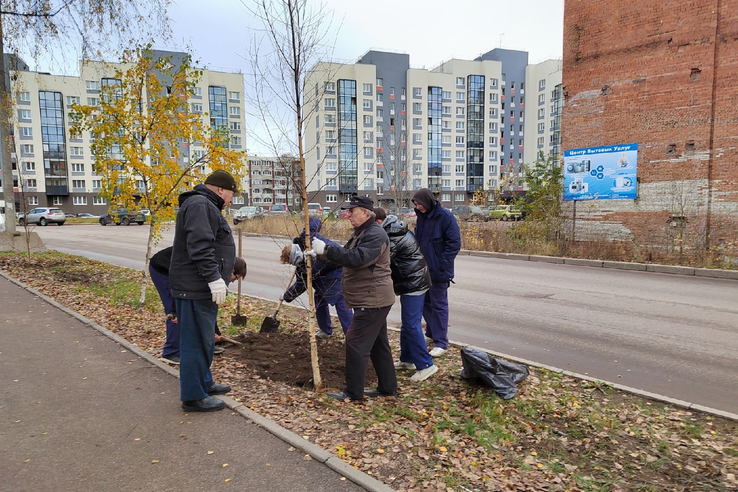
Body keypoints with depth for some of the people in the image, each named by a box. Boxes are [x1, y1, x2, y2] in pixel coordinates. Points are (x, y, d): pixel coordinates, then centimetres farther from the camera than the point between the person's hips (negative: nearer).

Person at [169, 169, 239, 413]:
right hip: (195, 287, -11)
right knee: (196, 340, -3)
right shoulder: (199, 205, -15)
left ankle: (204, 382, 33)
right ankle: (193, 396, 7)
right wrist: (214, 278, -26)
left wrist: (215, 277, 23)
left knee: (204, 338, 20)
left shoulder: (206, 206, 20)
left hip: (201, 286, 11)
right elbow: (199, 246, -25)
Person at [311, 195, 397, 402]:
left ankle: (353, 393, 4)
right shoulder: (361, 233, 17)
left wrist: (326, 249, -30)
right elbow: (347, 256, 17)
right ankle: (387, 387, 27)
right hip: (371, 300, 11)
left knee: (356, 343, -6)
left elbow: (357, 259, -30)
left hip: (373, 301, -11)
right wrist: (324, 253, 1)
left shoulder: (375, 235, -18)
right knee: (378, 344, 16)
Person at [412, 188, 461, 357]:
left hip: (438, 271, -7)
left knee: (439, 304, 1)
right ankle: (431, 332, 34)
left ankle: (441, 342, 11)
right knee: (425, 302, 16)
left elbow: (454, 243, -16)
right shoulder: (421, 216, 6)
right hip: (423, 268, 7)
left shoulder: (445, 217, -15)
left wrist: (442, 264, -18)